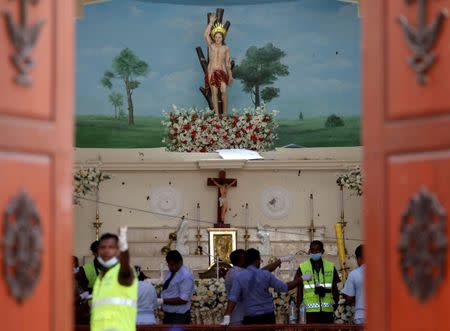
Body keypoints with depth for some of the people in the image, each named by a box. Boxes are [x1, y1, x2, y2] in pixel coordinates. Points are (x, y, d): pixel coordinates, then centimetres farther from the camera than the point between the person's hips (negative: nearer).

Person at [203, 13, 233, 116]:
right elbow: (206, 34, -8)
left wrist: (230, 75, 10)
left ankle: (225, 113, -3)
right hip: (212, 72, 0)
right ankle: (216, 114, 0)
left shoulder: (226, 48, 9)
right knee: (214, 93, -3)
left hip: (222, 71, 0)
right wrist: (211, 22, -6)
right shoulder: (211, 45, 6)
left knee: (224, 91, -13)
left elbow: (228, 62, 11)